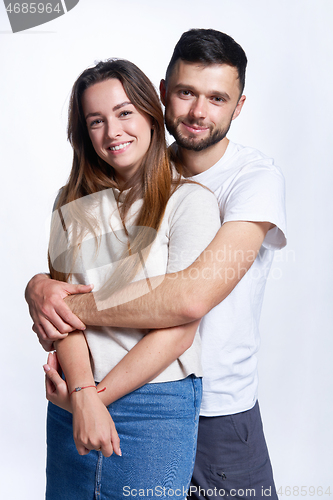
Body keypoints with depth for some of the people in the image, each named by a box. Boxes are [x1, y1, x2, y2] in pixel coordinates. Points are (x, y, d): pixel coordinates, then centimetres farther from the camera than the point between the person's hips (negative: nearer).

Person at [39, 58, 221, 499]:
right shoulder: (73, 203, 7)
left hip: (157, 405, -4)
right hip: (72, 402, 4)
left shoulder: (190, 200, -8)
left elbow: (179, 330, -11)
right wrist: (81, 393, -15)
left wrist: (99, 394, -11)